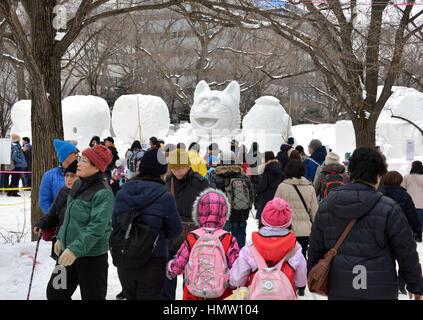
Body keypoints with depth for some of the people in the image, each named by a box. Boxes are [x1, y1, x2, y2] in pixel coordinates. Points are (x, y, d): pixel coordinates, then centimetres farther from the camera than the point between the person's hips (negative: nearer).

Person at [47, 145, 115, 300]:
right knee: (54, 292, 13)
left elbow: (97, 228, -27)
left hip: (92, 256, -8)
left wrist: (75, 249, -32)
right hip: (68, 251, 8)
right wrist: (61, 238, 22)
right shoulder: (78, 185, 6)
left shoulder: (103, 193, -19)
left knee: (92, 297, 6)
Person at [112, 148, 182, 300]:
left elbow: (114, 223, 10)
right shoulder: (165, 197, -13)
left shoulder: (122, 192, 0)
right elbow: (175, 231, -2)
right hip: (152, 263, -4)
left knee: (131, 296, 21)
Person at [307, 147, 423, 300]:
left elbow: (315, 248, 9)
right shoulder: (389, 210, -12)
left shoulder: (326, 205, 1)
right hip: (379, 292, -3)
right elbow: (407, 254, -4)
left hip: (337, 291, 4)